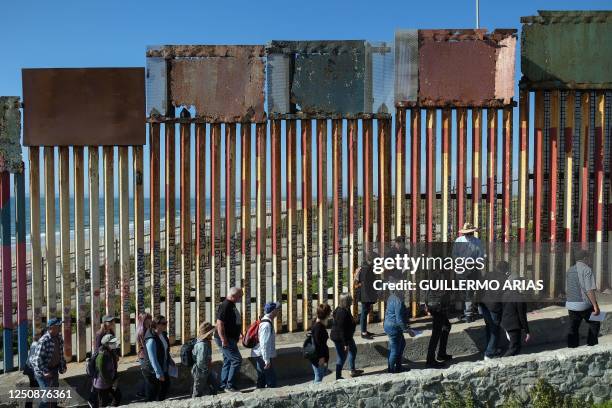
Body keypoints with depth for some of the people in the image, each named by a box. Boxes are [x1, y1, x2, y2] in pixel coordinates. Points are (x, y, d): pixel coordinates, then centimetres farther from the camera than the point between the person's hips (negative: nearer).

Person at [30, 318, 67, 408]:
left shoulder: (59, 338, 0)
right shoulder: (44, 341, -25)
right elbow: (38, 358, -25)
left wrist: (63, 365, 7)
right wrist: (45, 372, -24)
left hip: (54, 370, 8)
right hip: (43, 371, -8)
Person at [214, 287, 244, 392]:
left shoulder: (231, 305, 13)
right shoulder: (225, 306, -18)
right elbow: (219, 323, -24)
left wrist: (239, 334, 24)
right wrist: (223, 340, -25)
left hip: (230, 339, 10)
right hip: (226, 340, -10)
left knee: (228, 361, 15)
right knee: (237, 359, -9)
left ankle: (224, 385, 23)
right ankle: (230, 385, -3)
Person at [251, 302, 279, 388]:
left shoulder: (264, 322, 10)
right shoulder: (267, 325, -22)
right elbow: (264, 344, -25)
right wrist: (267, 360, -21)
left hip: (259, 356, 10)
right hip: (263, 356, -10)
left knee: (261, 379, 17)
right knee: (271, 379, -4)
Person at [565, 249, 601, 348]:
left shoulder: (569, 270, 12)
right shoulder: (587, 270, -11)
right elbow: (590, 290, -18)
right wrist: (596, 306, -14)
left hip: (570, 305, 6)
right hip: (584, 305, -6)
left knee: (573, 329, 10)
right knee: (594, 325, 16)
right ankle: (591, 346, 17)